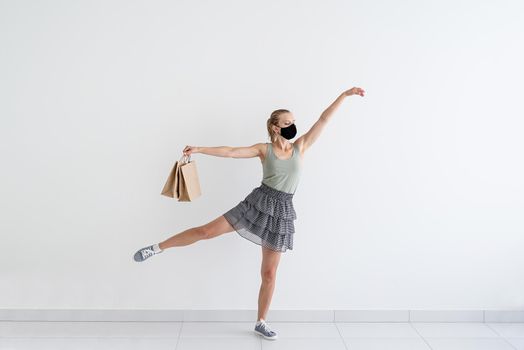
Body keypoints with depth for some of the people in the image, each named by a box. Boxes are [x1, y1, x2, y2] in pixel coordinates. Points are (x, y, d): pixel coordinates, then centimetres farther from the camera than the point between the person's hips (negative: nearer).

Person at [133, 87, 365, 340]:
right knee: (208, 230, -6)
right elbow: (231, 152, -6)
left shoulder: (300, 147, 6)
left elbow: (323, 120, 5)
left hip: (281, 212, 2)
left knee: (269, 273, 7)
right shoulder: (264, 149, 1)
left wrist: (344, 95, 6)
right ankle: (157, 247, 13)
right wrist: (198, 149, -15)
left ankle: (261, 323, 24)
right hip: (259, 202, -1)